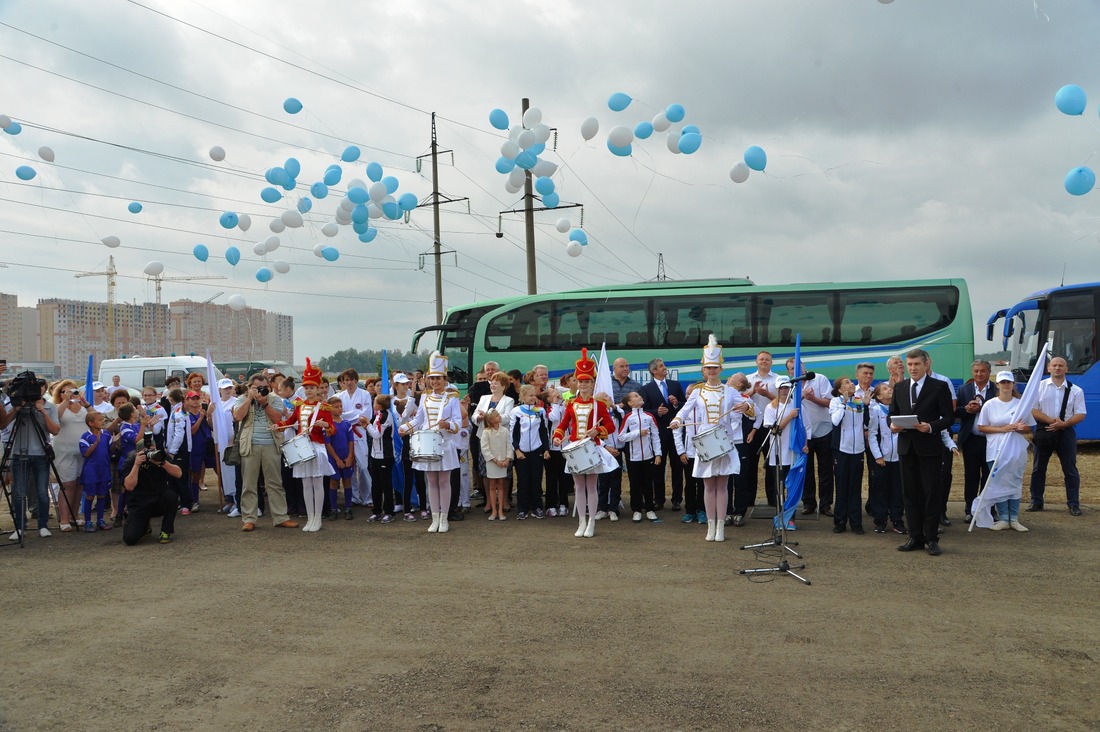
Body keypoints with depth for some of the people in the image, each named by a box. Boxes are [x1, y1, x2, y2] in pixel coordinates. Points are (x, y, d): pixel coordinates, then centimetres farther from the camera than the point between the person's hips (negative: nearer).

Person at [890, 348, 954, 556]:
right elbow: (893, 413, 15)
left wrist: (931, 427, -21)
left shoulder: (939, 387, -2)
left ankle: (931, 539, 8)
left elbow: (949, 417, -5)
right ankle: (915, 537, 15)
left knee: (931, 493, -1)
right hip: (906, 447, 4)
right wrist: (892, 424, -7)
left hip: (929, 447, -4)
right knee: (910, 493, 7)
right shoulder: (900, 388, 11)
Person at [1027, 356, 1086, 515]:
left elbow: (1080, 414, -2)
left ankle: (1074, 504, 10)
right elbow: (1032, 410, -4)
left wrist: (1063, 424, -16)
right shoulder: (1039, 387, 1)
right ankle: (1036, 502, 17)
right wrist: (1051, 420, -15)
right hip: (1043, 431, 1)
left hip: (1065, 432, 0)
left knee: (1070, 469, 2)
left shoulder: (1076, 390, 2)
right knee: (1038, 468, 7)